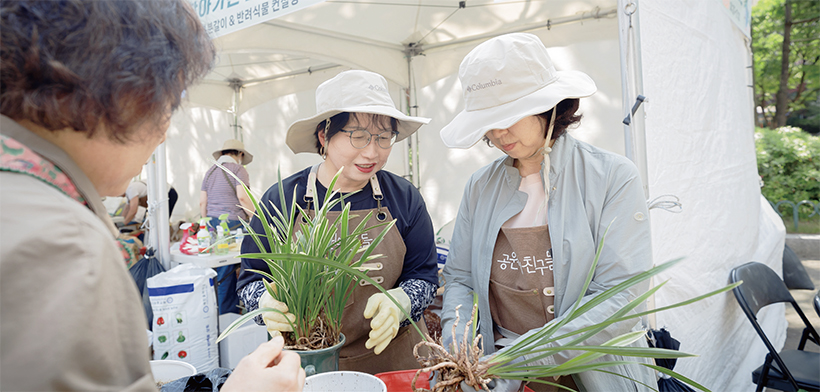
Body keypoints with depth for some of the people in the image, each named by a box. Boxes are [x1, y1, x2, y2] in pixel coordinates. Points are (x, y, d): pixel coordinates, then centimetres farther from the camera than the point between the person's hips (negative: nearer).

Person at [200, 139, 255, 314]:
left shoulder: (210, 171, 17)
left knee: (219, 268, 9)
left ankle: (231, 308, 17)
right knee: (227, 270, -3)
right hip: (232, 223, -7)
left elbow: (202, 202, 15)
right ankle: (226, 311, 2)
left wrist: (208, 223, 21)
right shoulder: (238, 169, -4)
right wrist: (255, 217, -9)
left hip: (213, 222, 7)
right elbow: (242, 196, -17)